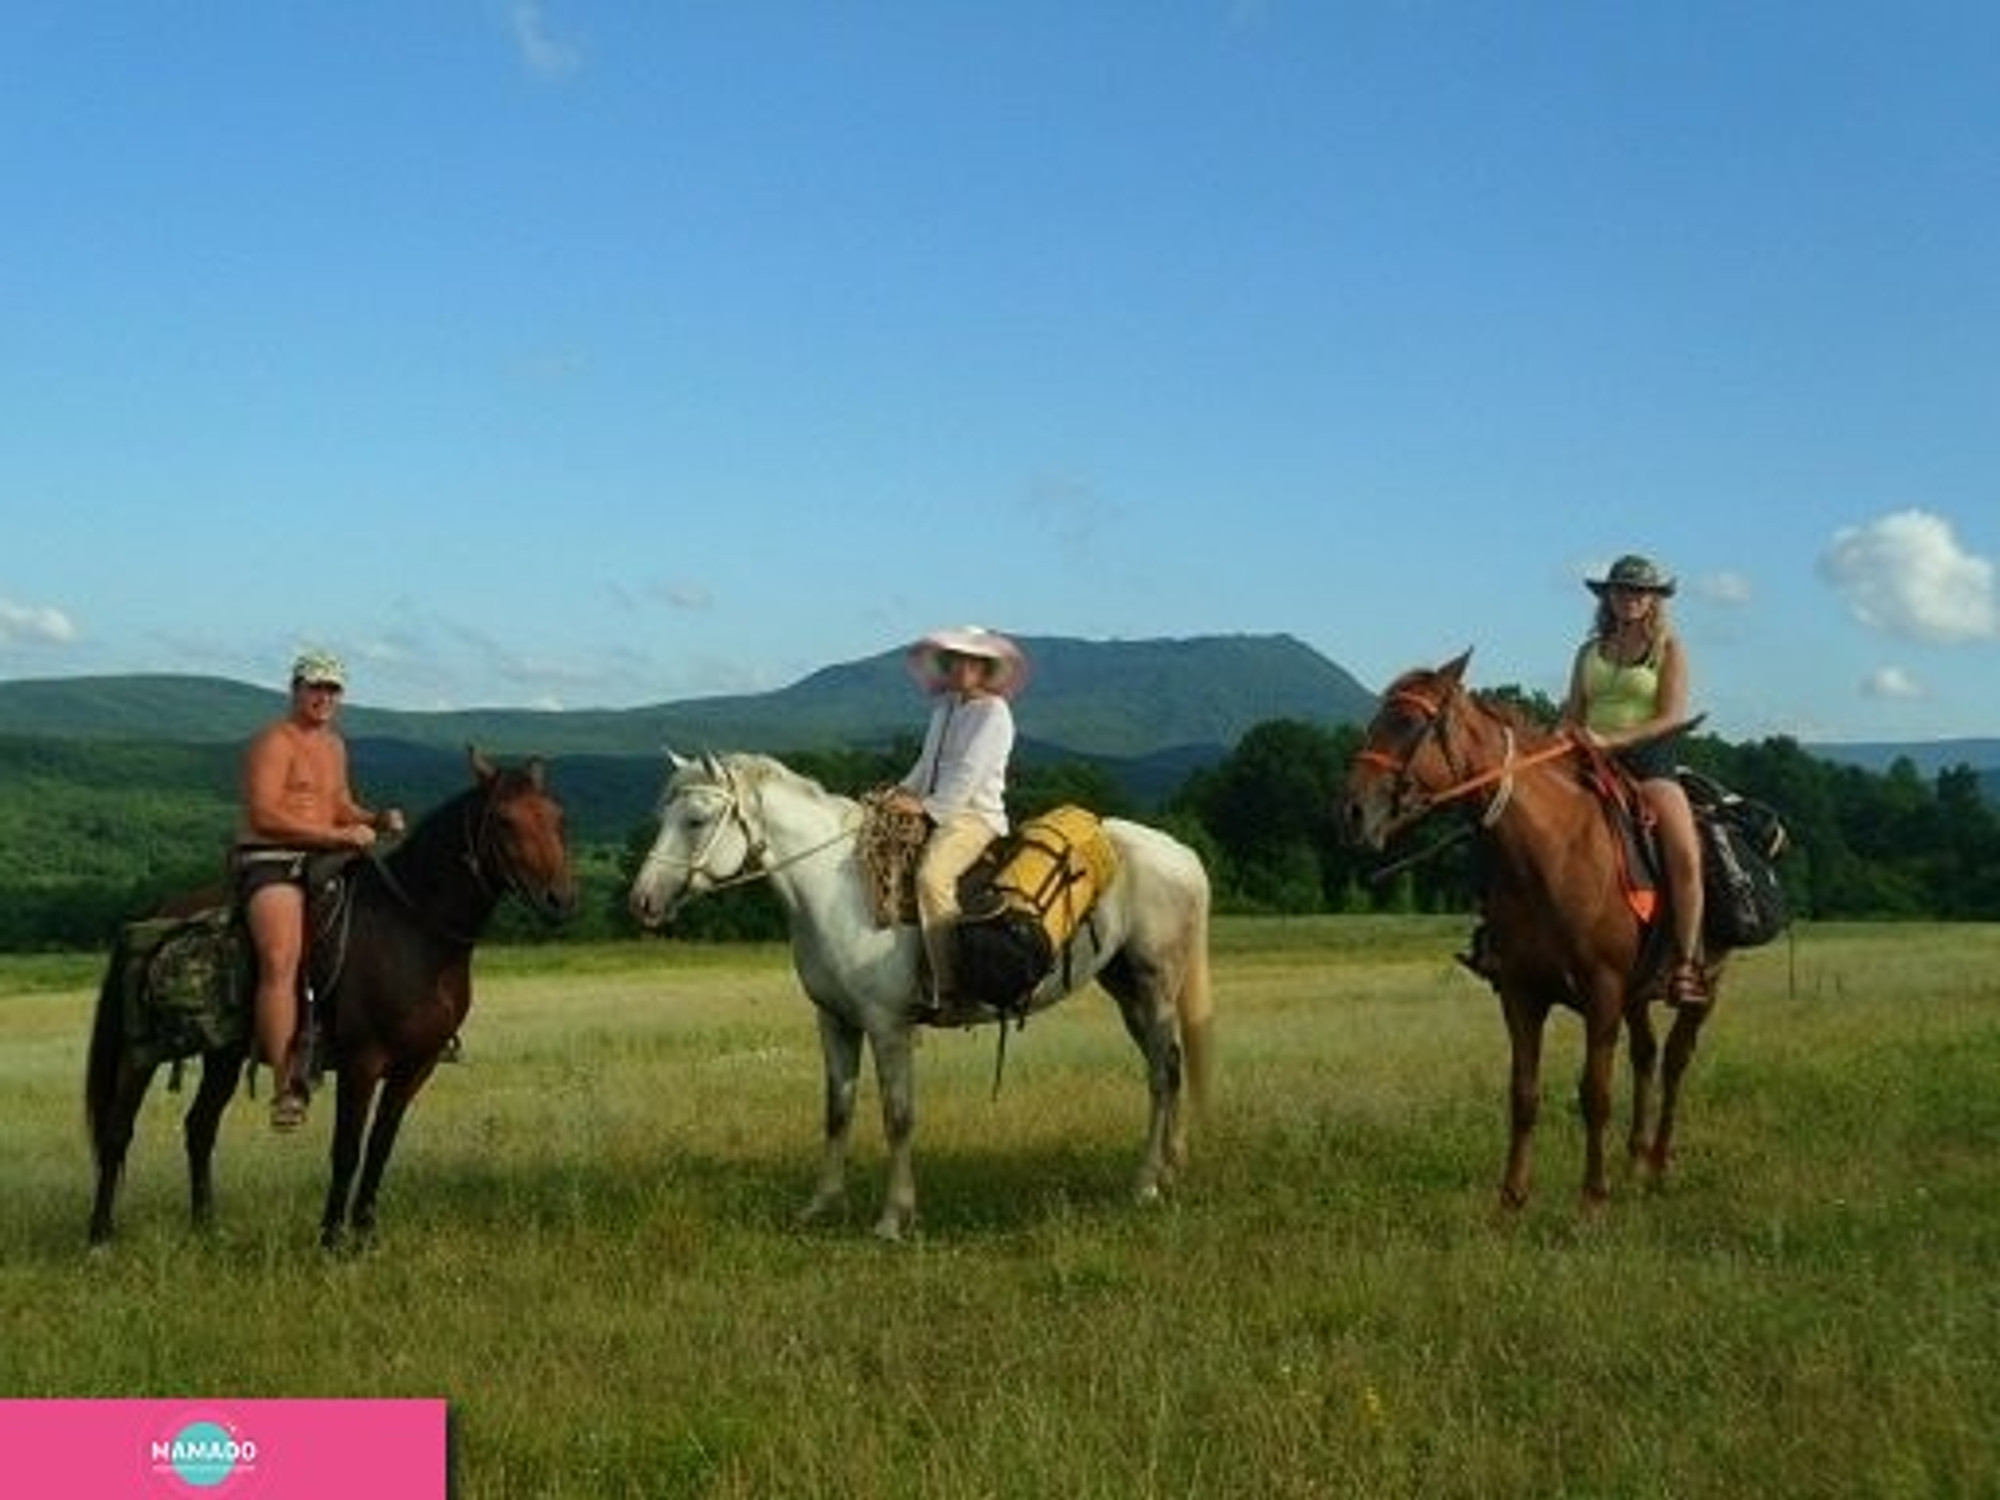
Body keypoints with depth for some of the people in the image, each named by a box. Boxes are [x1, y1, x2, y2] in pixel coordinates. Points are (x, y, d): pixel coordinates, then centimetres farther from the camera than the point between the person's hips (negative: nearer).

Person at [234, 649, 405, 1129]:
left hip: (321, 863, 9)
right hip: (269, 863, -9)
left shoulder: (334, 745, 20)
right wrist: (338, 835, -22)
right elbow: (263, 816, -18)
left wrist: (375, 820, 5)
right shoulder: (273, 742, -8)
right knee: (281, 960, -29)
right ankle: (286, 1089, -34)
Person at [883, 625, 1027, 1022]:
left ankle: (948, 992, -34)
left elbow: (970, 772, -13)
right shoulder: (943, 708, 20)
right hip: (935, 814, 9)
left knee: (932, 875, -32)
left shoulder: (994, 712, -4)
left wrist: (928, 805, -19)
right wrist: (902, 792, 5)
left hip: (975, 815, -9)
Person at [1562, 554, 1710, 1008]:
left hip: (1650, 764, -3)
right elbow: (1571, 715, 19)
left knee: (1686, 856, -26)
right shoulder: (1590, 652, 18)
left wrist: (1612, 740, -17)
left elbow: (1672, 716, -5)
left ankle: (1686, 966, -20)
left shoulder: (1669, 648, 6)